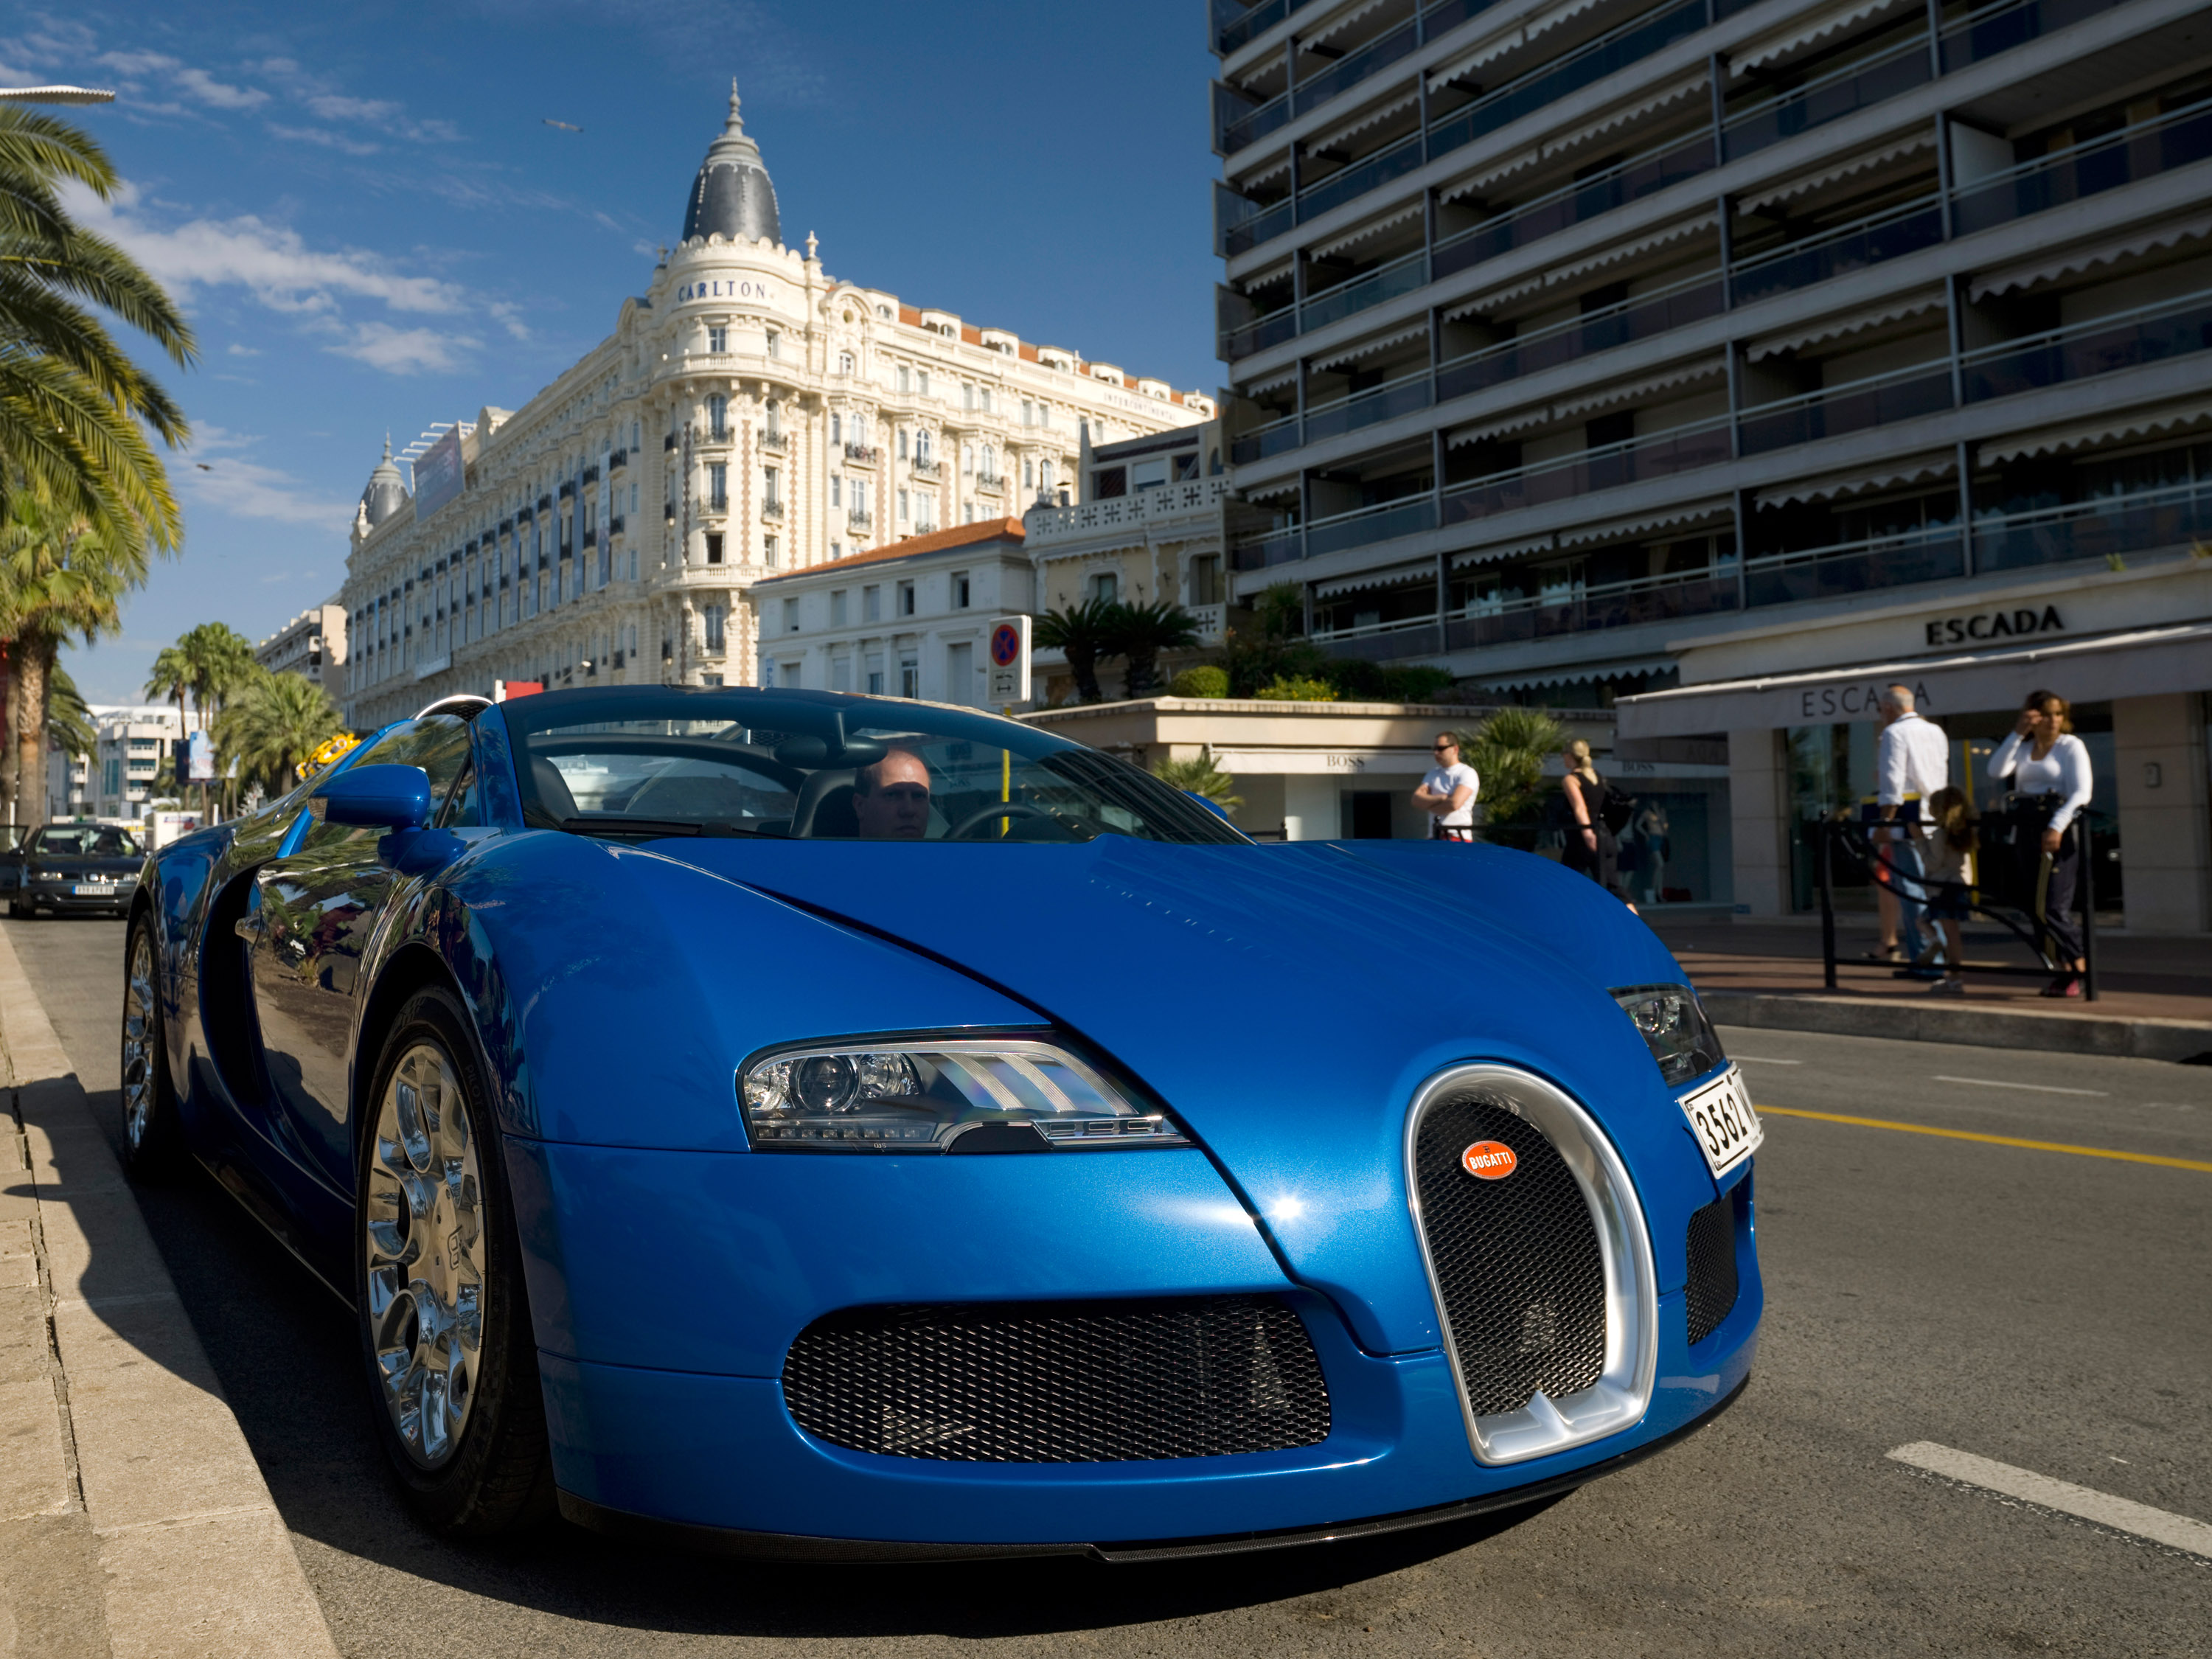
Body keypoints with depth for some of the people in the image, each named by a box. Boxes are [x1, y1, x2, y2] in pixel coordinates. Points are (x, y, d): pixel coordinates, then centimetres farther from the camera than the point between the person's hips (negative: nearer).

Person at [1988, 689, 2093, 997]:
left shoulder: (2071, 746, 1)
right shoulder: (2022, 748, 15)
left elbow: (2081, 793, -10)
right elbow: (1996, 771, -3)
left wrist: (2057, 827, -23)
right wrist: (2017, 734, -9)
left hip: (2061, 832, -6)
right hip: (2029, 830, 6)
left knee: (2054, 908, -13)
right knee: (2037, 909, 5)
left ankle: (2083, 968, -2)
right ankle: (2065, 971, 13)